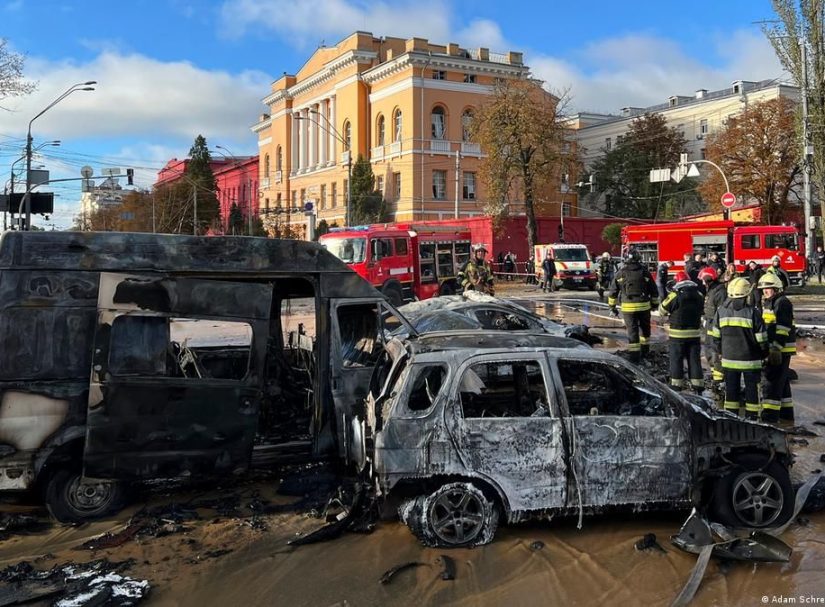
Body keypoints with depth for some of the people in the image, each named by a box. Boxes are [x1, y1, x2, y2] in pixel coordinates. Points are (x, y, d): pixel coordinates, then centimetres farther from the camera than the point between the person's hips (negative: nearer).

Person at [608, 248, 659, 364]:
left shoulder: (620, 273, 0)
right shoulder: (645, 272, 0)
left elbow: (613, 291, 3)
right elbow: (654, 290, 5)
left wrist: (612, 306, 11)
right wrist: (655, 303, 19)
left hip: (628, 307, -1)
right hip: (644, 305, 1)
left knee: (632, 330, 1)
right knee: (645, 328, 22)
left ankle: (634, 355, -4)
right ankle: (644, 349, 34)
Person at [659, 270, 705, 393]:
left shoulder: (675, 295, -14)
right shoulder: (699, 295, 2)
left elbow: (662, 310, -4)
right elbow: (702, 310, 17)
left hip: (677, 334, -4)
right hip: (694, 333, 4)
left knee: (676, 360, 5)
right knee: (694, 359, 10)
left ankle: (676, 385, 8)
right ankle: (697, 386, 12)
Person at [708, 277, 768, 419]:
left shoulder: (721, 311, -2)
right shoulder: (752, 312, -13)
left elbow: (715, 335, 6)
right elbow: (761, 338, -9)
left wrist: (721, 352, 18)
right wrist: (763, 354, 6)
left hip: (729, 359, 3)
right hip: (750, 359, -3)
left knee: (731, 389, 13)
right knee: (752, 389, 9)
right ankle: (751, 418, 14)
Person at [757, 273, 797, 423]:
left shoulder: (783, 303, -14)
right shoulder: (767, 303, 17)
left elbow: (783, 329, -21)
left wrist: (776, 349, -24)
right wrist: (767, 348, 25)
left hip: (781, 349, -10)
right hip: (772, 348, 10)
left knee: (772, 381, -11)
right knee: (782, 381, 17)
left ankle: (770, 414, -10)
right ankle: (786, 411, 26)